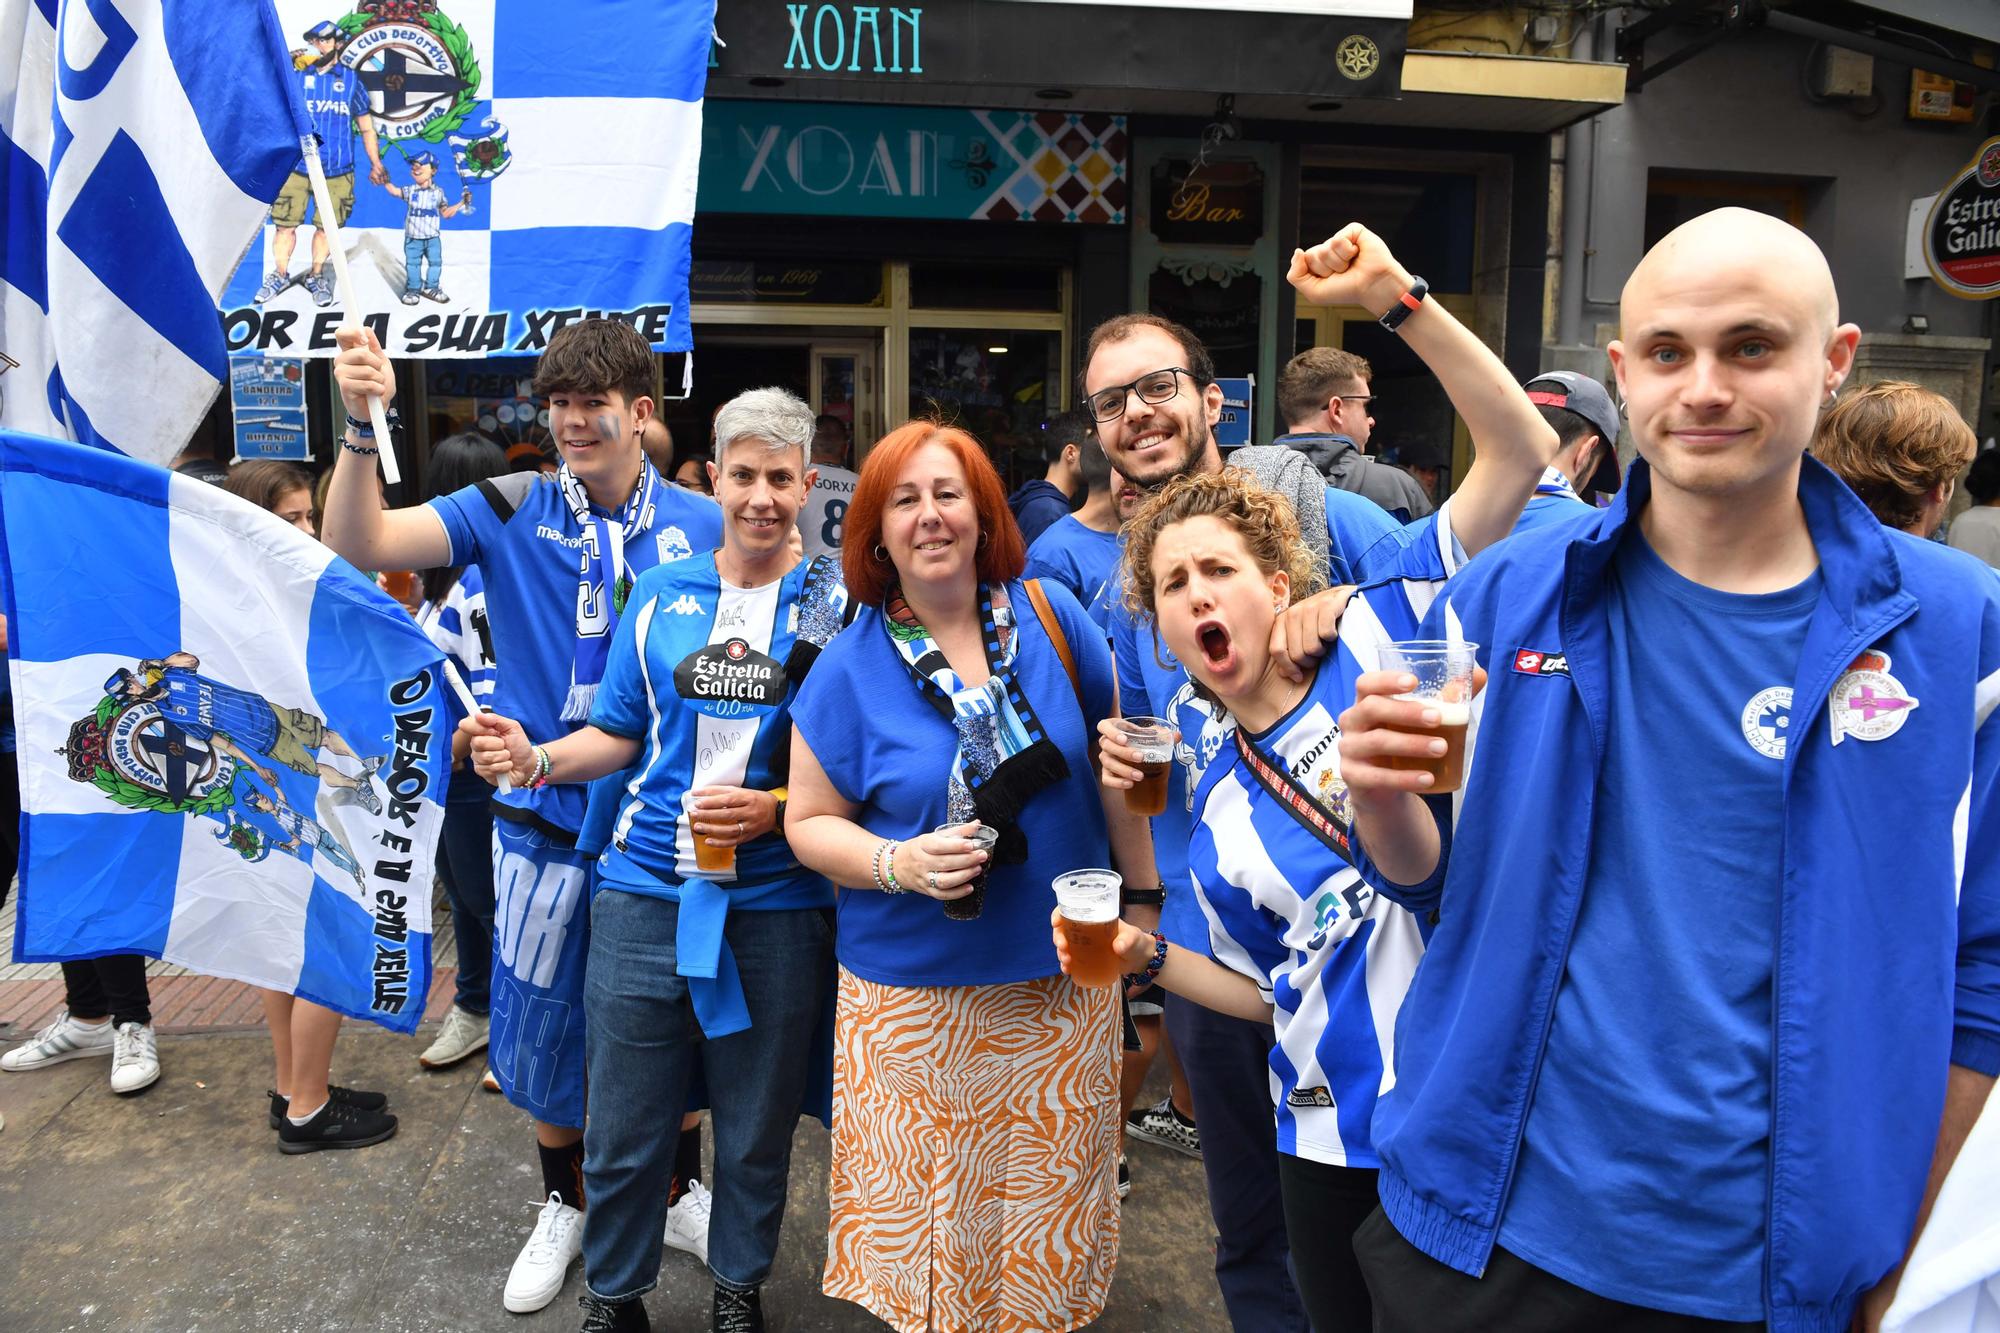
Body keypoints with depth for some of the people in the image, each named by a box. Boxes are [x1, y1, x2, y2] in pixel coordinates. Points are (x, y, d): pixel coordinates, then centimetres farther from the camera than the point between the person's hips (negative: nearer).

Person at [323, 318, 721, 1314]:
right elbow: (359, 545, -14)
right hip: (547, 820, 0)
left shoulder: (702, 526, -3)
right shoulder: (511, 512, -5)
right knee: (546, 1023, 15)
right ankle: (564, 1204, 39)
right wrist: (362, 424, -27)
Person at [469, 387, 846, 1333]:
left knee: (756, 1124, 14)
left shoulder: (838, 605, -3)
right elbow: (620, 736, 10)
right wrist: (538, 759, -8)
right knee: (624, 1124, 12)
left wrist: (777, 809, -18)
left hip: (776, 905, -2)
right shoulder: (659, 595, 6)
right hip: (645, 895, 2)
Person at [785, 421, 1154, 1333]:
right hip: (914, 992, -1)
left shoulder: (1049, 615, -3)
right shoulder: (848, 669, -6)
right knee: (925, 1217, 9)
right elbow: (808, 823, 0)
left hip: (1065, 977, 2)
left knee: (1049, 1207, 14)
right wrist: (899, 862, -18)